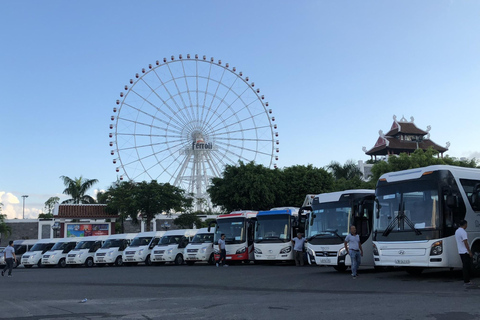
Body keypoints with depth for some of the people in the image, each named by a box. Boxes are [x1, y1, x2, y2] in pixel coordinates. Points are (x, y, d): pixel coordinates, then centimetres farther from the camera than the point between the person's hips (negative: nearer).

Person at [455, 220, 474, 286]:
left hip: (460, 252, 9)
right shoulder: (463, 232, -17)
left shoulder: (457, 231, 13)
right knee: (466, 266, -4)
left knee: (465, 266, 14)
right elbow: (465, 243, -21)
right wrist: (470, 252, -17)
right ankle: (466, 281, -1)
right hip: (465, 252, -9)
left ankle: (466, 280, 18)